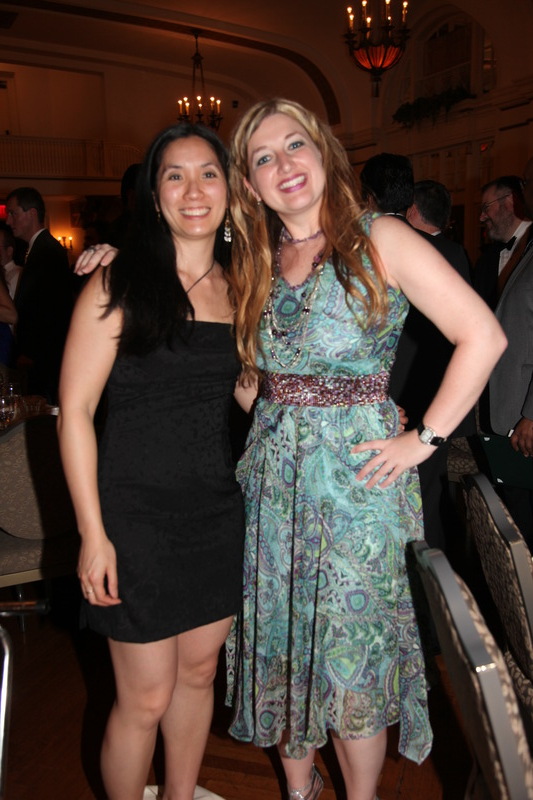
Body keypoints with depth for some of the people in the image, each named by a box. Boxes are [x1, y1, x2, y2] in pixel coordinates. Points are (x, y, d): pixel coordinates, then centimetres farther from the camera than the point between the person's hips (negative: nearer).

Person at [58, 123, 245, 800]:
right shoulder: (118, 282, -10)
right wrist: (93, 532, -14)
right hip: (139, 516, -5)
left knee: (199, 671, 20)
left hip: (218, 510, 6)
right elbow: (74, 408, -11)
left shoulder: (235, 286, 8)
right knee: (146, 698, 7)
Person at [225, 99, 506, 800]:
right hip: (271, 476, 5)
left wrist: (425, 438, -12)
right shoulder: (255, 263, 8)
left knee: (352, 662, 7)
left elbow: (482, 335, -11)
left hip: (356, 478, -4)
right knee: (279, 646, 15)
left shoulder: (380, 241, -7)